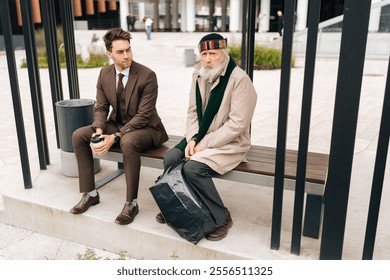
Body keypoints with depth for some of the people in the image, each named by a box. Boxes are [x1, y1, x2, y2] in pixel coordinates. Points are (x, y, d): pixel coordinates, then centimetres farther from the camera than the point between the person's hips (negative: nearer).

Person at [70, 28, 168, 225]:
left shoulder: (147, 76, -19)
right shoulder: (104, 74, 0)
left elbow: (143, 115, -22)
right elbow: (101, 108, 3)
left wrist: (115, 137, -28)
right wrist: (98, 131, -19)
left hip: (145, 128, -6)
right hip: (117, 124, 6)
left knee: (128, 142, -39)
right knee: (78, 136, -9)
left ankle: (131, 203, -23)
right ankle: (90, 194, 1)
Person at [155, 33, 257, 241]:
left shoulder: (239, 79, -18)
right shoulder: (199, 75, 3)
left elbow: (237, 124, -21)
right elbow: (193, 111, 9)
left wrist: (205, 144, -20)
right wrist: (192, 139, -7)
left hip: (229, 143, -6)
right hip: (200, 138, 7)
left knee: (193, 167, -27)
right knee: (170, 159, -14)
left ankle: (221, 217, -6)